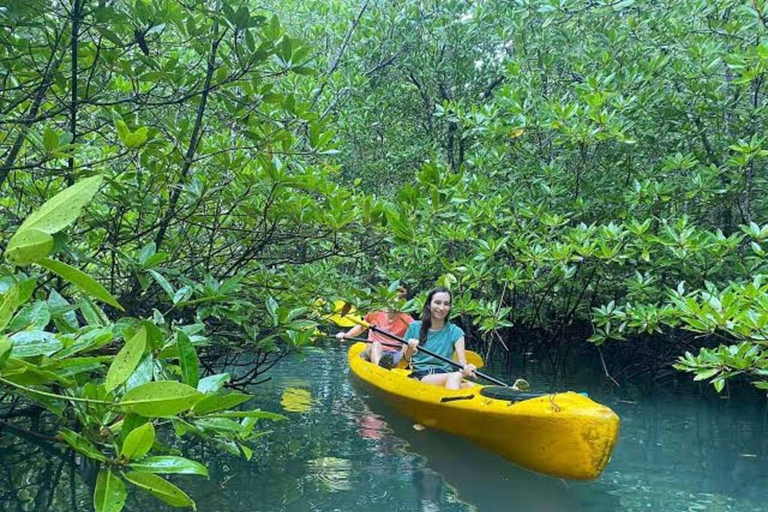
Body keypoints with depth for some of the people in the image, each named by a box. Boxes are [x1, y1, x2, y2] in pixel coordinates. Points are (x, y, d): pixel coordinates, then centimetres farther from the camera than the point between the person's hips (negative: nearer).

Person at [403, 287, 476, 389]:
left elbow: (462, 362, -2)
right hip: (419, 377, -3)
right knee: (455, 376, -34)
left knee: (469, 385, -32)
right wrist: (410, 350, -14)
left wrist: (466, 369, -27)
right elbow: (403, 360, 9)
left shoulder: (455, 332, 8)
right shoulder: (414, 328, 7)